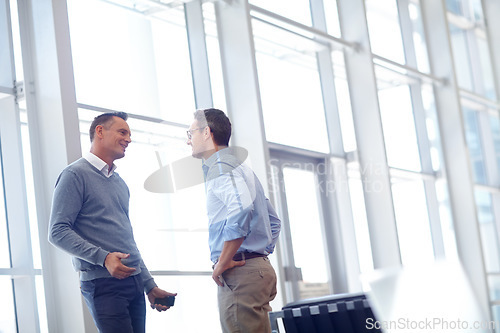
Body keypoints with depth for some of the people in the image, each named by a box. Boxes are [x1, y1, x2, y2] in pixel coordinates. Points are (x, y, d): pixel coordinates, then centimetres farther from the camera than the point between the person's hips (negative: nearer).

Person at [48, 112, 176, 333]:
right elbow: (58, 232, -12)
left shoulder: (120, 183, 21)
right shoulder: (75, 175, -3)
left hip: (134, 284, 8)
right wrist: (103, 257, -21)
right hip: (103, 284, -8)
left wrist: (150, 286, 21)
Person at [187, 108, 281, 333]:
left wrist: (222, 262, -20)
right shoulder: (239, 166, 25)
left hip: (239, 273, -10)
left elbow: (241, 207, -28)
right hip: (260, 269, 10)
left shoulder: (220, 166, -7)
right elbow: (273, 221, 29)